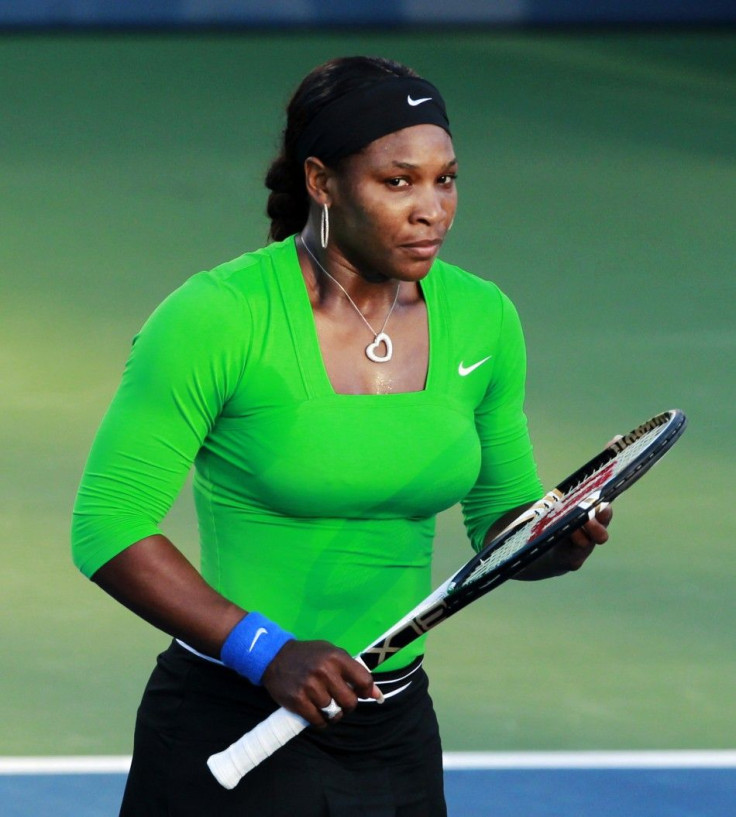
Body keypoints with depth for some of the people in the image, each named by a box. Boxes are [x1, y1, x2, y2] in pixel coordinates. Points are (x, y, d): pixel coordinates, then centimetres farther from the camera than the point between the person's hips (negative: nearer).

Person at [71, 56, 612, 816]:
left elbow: (501, 519, 13)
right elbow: (108, 526, -13)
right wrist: (266, 652, -22)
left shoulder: (481, 319, 2)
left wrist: (556, 544, -11)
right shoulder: (217, 317, -14)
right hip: (235, 730, -5)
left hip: (397, 739, 5)